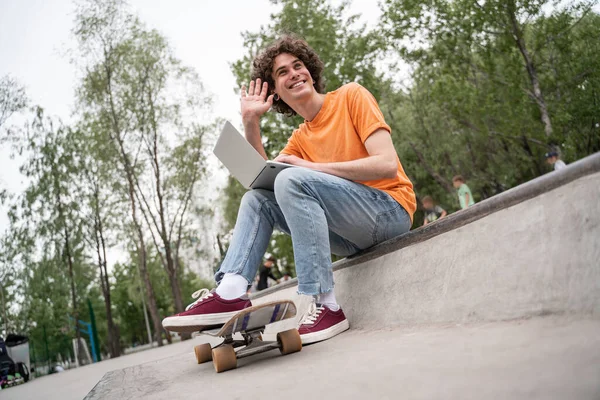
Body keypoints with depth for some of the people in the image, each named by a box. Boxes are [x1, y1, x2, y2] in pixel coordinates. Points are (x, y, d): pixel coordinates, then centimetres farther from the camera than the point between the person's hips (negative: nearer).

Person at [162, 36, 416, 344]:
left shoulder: (352, 96, -1)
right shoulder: (300, 139, 17)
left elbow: (387, 165, -14)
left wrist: (310, 167, -16)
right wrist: (250, 122, 1)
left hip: (392, 209, -7)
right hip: (355, 237, 7)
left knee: (292, 180, -26)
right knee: (257, 198, 5)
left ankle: (325, 306, -27)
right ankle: (230, 294, -13)